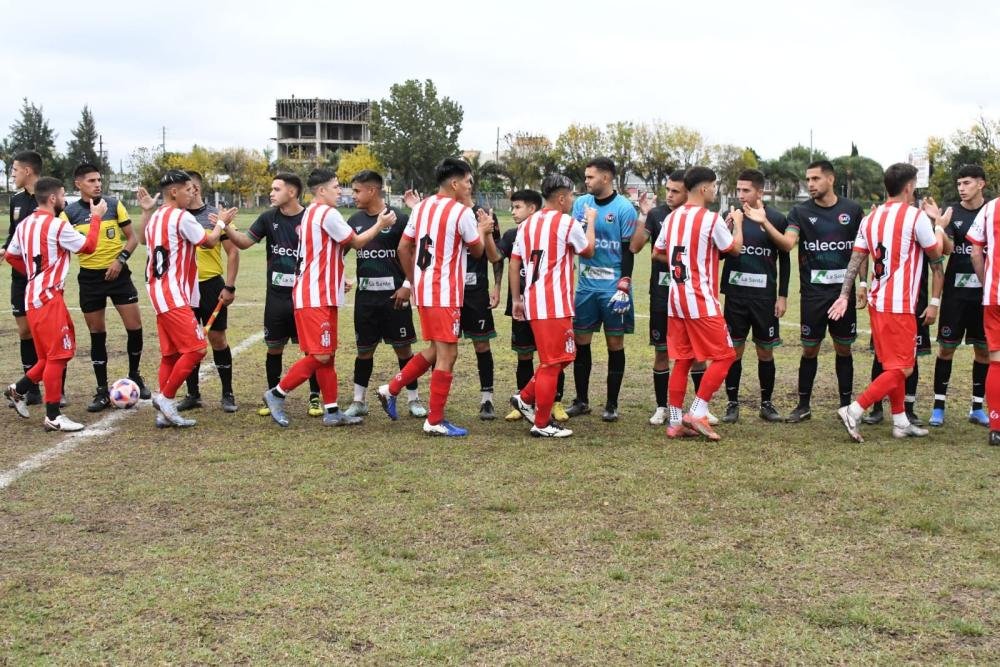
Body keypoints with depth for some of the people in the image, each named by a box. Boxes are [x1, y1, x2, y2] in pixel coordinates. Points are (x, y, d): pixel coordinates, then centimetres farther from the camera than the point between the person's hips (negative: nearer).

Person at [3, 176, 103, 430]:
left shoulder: (24, 224, 10)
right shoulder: (58, 225, -15)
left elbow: (11, 256, 19)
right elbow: (88, 246, -9)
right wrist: (96, 218, 2)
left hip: (34, 296, 9)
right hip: (48, 298, -9)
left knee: (55, 353, 19)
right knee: (57, 355, -4)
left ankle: (18, 390, 22)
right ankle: (53, 417, -1)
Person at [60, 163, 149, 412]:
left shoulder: (114, 204, -1)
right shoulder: (69, 212, -1)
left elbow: (132, 238, 2)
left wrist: (121, 259, -13)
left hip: (117, 273, 0)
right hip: (89, 277, 0)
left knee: (134, 326, -5)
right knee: (97, 333, 6)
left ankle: (134, 375, 20)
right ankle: (102, 391, 14)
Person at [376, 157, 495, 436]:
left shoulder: (421, 207, 10)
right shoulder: (462, 212, -11)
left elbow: (403, 249, 12)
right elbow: (477, 251, 2)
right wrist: (483, 229, 21)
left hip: (423, 290, 8)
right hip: (446, 294, -8)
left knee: (436, 350, 21)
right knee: (447, 355, -2)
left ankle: (391, 390, 21)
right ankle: (435, 421, 0)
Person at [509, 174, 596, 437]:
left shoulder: (527, 224, 12)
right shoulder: (568, 223, -7)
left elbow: (514, 264, 11)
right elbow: (588, 251, 10)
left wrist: (517, 299, 16)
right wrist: (591, 222, 24)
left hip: (533, 302, 8)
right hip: (555, 304, -8)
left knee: (562, 356, 21)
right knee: (552, 363, -1)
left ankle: (525, 398, 20)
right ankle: (542, 424, 4)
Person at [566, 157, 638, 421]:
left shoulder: (624, 208, -7)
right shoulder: (581, 203, 6)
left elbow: (628, 251, -8)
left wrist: (623, 288, -13)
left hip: (613, 288, -4)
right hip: (586, 285, 4)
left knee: (615, 343, 3)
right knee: (580, 341, 6)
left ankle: (612, 404, 11)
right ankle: (581, 400, 18)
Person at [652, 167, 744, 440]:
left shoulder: (671, 218, 9)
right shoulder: (711, 219, -12)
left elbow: (657, 253, 17)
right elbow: (735, 249, 1)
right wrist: (738, 223, 16)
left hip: (676, 298, 7)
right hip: (701, 300, -7)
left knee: (682, 360, 11)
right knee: (724, 356, 1)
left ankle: (676, 421, 11)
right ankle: (697, 412, -6)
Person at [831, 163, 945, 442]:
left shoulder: (870, 218, 8)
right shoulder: (916, 217, -10)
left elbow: (855, 260, 4)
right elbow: (936, 259, -1)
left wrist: (845, 296, 3)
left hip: (876, 302, 8)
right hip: (900, 305, -8)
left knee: (893, 364, 16)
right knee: (902, 368, -2)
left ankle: (900, 421, 19)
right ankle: (855, 410, -12)